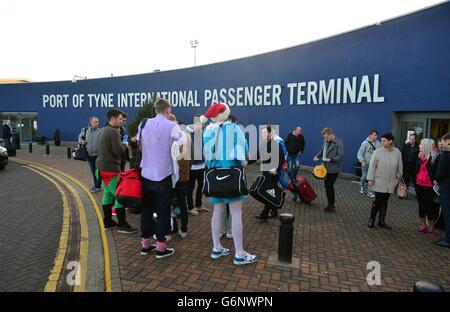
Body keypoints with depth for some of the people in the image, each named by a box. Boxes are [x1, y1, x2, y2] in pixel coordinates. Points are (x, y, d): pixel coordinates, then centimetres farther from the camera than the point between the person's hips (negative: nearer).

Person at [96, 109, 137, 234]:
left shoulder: (103, 130, 15)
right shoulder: (113, 131, -16)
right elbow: (118, 150, -23)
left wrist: (121, 145, 9)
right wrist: (124, 145, -3)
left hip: (102, 166, 10)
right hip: (111, 168, -10)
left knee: (107, 194, 14)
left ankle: (107, 221, 22)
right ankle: (122, 225, -3)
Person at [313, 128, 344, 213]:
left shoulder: (339, 143, -14)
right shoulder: (326, 141, 6)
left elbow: (341, 156, -18)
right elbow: (322, 150, 20)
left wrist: (330, 159, -25)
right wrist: (317, 156, 2)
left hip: (333, 169, -7)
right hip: (326, 168, 7)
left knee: (329, 186, -4)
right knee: (328, 186, 14)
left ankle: (331, 206, 10)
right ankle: (331, 204, 28)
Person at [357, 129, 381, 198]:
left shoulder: (378, 143, -1)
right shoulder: (365, 143, -12)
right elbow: (360, 153, -13)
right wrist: (362, 161, -24)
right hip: (366, 164, -3)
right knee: (364, 177, 9)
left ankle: (370, 192, 10)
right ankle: (361, 186, 37)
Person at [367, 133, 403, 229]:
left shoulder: (397, 152, -1)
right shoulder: (378, 151, -8)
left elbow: (400, 168, 7)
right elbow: (372, 166, -7)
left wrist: (398, 179, 11)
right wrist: (370, 179, -11)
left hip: (390, 183, 3)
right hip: (379, 182, -3)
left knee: (384, 202, 11)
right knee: (378, 201, -2)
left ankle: (382, 221, 23)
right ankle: (371, 219, 15)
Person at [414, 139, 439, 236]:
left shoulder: (434, 157, -11)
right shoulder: (420, 156, 7)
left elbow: (435, 172, -12)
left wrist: (434, 183, -16)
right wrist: (415, 181, 7)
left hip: (428, 186, -6)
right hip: (419, 185, 6)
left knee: (429, 206, 4)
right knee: (421, 205, 13)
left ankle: (431, 227, 20)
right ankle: (423, 225, 24)